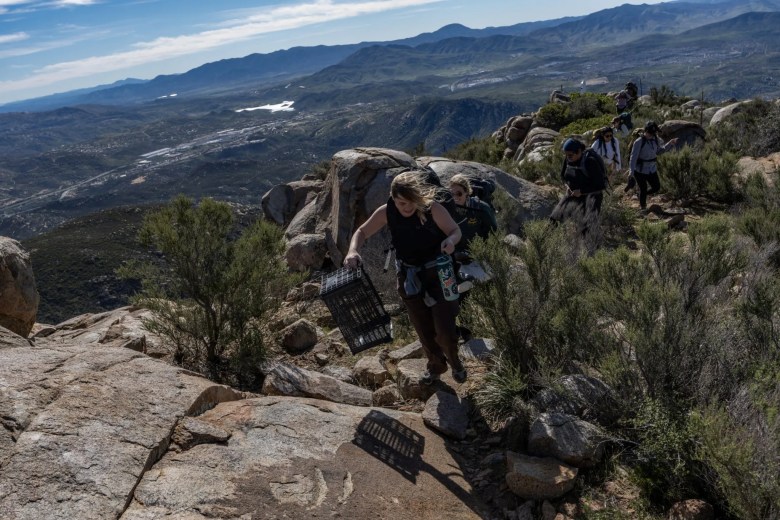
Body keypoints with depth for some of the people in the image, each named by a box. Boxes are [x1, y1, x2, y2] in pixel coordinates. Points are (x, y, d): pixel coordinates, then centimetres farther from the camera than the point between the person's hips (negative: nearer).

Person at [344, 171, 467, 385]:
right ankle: (436, 365, 45)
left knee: (445, 329, -3)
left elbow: (456, 230, -11)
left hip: (438, 273, -3)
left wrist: (451, 240, -35)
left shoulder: (433, 209, -22)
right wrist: (353, 251, -27)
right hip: (409, 277, 3)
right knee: (424, 330, 17)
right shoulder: (386, 212, -14)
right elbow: (362, 232, -6)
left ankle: (455, 362, 31)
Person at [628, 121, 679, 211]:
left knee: (656, 187, 11)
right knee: (643, 189, 4)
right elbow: (633, 157, -19)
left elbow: (659, 151, 14)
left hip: (652, 169, 6)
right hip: (640, 170, -6)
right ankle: (642, 206, 26)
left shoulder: (656, 139, -1)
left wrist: (670, 144, 4)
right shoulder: (639, 142, -20)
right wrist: (632, 172, -22)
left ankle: (642, 196, 38)